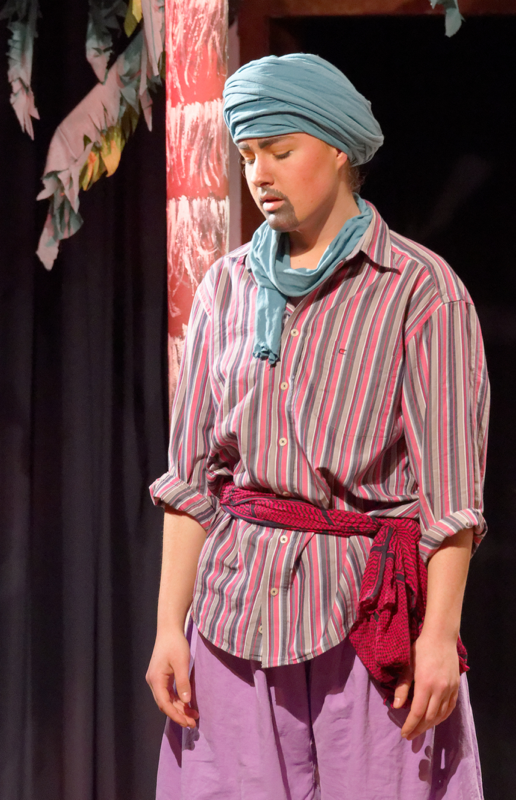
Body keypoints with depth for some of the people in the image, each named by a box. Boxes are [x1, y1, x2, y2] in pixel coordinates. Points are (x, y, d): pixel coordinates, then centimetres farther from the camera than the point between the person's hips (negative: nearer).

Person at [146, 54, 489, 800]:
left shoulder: (421, 289, -2)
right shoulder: (229, 286, 11)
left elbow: (449, 487, -5)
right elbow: (191, 474, 11)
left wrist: (439, 634, -11)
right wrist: (170, 625, 6)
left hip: (371, 606, -3)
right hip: (242, 600, 4)